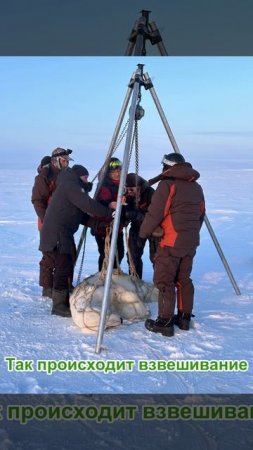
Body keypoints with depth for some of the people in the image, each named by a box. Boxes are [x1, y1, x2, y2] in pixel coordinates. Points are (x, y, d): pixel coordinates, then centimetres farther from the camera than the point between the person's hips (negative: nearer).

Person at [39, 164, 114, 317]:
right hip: (57, 235, -11)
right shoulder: (71, 185, -7)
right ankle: (59, 305, -5)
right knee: (64, 268, -9)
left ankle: (64, 301, 23)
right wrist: (109, 213, -13)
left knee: (63, 267, 15)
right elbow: (89, 205, -20)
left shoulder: (70, 187, 25)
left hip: (60, 235, 11)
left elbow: (82, 216, 20)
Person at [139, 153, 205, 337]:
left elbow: (154, 213, -12)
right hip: (191, 241, 8)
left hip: (172, 240, -8)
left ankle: (165, 322, -1)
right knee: (184, 279, 16)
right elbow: (201, 215, 19)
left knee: (164, 280, -2)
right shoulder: (197, 187, 15)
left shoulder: (167, 184, -8)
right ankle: (184, 318, 21)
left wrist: (143, 233, 1)